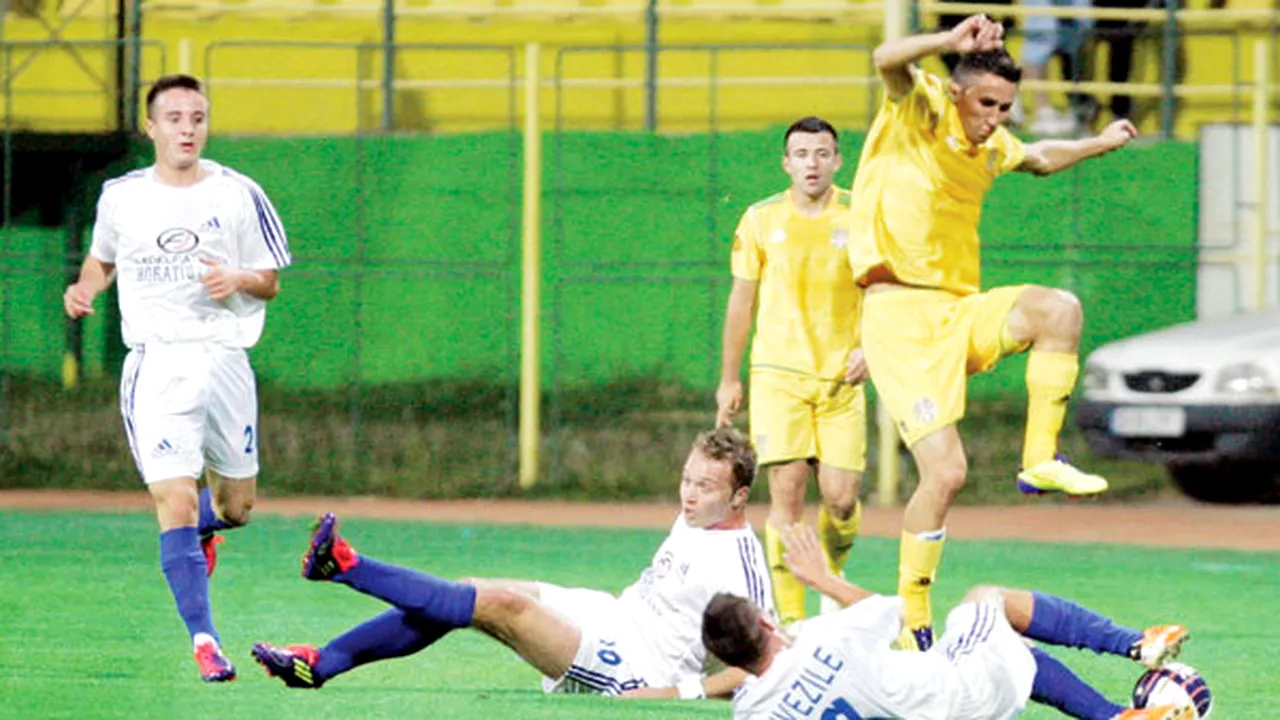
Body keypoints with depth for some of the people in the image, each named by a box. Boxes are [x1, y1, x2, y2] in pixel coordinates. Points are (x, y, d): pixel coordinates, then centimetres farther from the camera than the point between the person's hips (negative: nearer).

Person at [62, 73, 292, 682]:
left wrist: (238, 279, -15)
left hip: (224, 359, 1)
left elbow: (271, 282, 7)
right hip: (155, 364, -1)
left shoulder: (239, 196, 1)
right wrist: (86, 288, 1)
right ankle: (203, 638, -12)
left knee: (236, 508, 10)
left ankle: (202, 529, 48)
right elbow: (102, 258, 22)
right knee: (175, 502, -15)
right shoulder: (121, 197, 5)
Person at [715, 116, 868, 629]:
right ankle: (789, 617, -8)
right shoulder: (761, 220, 3)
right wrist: (728, 379, 12)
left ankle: (833, 576, 29)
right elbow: (741, 301, 11)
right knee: (787, 491, -11)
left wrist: (869, 348, -9)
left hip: (841, 376, 1)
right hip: (778, 374, 0)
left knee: (841, 498, -4)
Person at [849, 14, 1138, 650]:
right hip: (901, 316, -6)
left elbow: (1039, 159, 37)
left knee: (1060, 308, -21)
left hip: (961, 312, 6)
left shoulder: (991, 145, 13)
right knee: (945, 472, -15)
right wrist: (953, 43, -40)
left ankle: (1040, 460, -11)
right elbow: (887, 61, -28)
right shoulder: (921, 112, -6)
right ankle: (911, 617, 0)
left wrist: (1100, 143, 30)